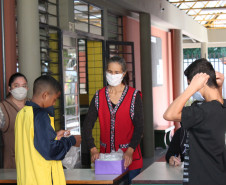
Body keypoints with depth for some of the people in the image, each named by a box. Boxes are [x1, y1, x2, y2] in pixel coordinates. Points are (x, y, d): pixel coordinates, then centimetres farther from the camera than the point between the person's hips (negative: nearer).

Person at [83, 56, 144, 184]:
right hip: (106, 155, 2)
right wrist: (93, 149, -15)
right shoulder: (99, 96, 6)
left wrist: (130, 151, -21)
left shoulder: (134, 96, -1)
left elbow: (139, 126, -8)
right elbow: (87, 124, 0)